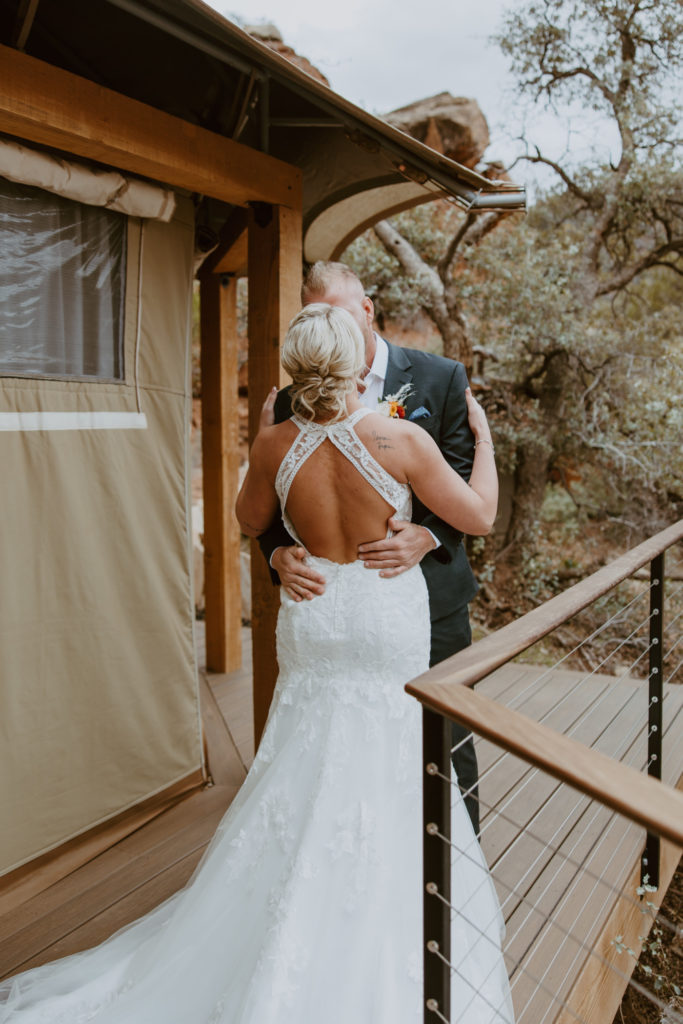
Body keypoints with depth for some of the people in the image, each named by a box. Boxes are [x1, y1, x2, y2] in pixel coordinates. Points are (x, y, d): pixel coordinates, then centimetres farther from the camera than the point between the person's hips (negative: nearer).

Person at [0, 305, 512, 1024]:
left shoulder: (276, 445, -9)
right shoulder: (399, 439, -18)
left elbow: (251, 521, 9)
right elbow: (479, 516, -7)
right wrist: (483, 436, 8)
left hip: (312, 622, 3)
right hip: (390, 623, -3)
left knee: (302, 792, 21)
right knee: (383, 795, 14)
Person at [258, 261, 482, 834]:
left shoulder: (441, 379, -3)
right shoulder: (295, 401, 2)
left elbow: (465, 481, -6)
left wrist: (427, 536, -25)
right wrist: (280, 554, -20)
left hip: (429, 598, -1)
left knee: (447, 745, 12)